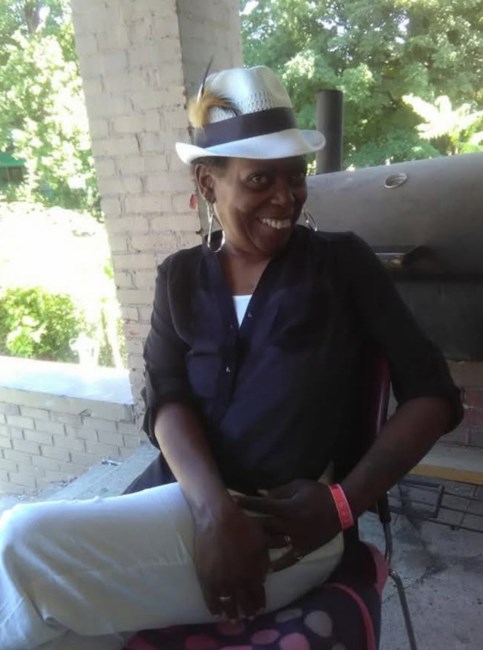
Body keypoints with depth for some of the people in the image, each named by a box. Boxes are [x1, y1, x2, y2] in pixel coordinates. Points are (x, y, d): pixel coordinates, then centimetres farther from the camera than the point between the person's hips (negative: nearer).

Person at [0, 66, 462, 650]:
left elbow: (432, 395, 1)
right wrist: (215, 509, -20)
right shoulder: (180, 277, 11)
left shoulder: (343, 262, 3)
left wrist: (343, 503, -12)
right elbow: (167, 400, -1)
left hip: (281, 516, -3)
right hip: (183, 498, 3)